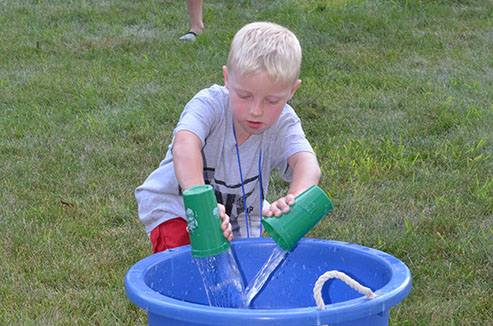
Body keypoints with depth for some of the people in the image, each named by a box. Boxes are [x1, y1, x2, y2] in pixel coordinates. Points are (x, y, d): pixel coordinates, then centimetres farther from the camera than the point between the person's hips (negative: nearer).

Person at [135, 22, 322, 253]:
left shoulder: (282, 124, -18)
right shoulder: (210, 104, -27)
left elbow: (306, 162, -37)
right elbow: (184, 146, -47)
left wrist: (295, 197, -62)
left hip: (240, 218, 4)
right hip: (176, 206, -3)